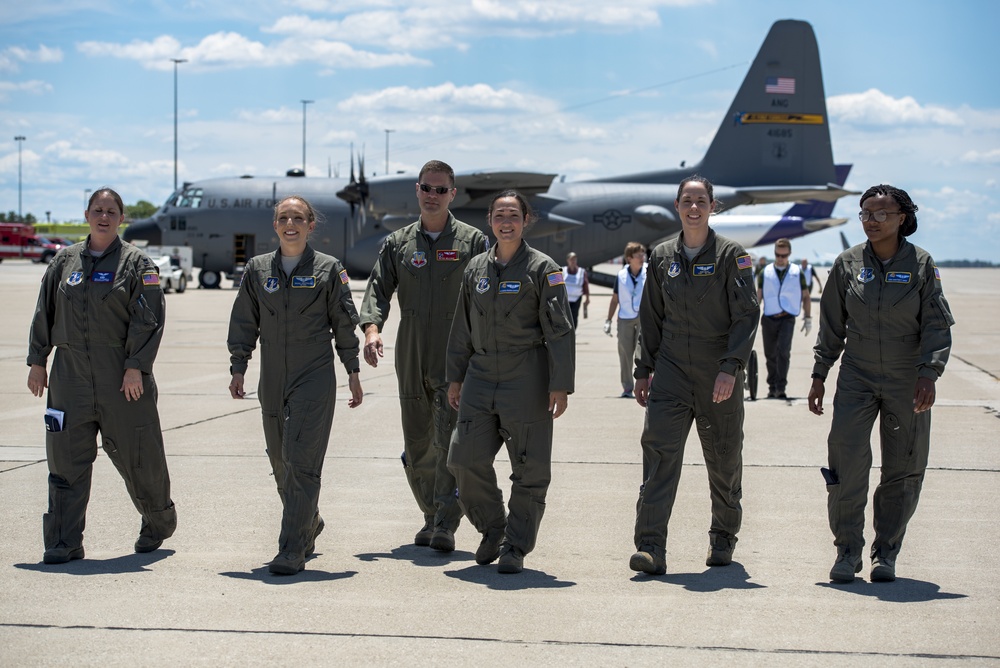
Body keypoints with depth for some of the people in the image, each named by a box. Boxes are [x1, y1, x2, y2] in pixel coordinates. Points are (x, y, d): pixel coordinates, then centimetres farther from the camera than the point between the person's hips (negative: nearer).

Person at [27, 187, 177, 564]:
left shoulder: (136, 263, 0)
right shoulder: (65, 261, 12)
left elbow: (148, 320, -7)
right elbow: (44, 313, 16)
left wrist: (136, 367, -15)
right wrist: (37, 361, 10)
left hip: (122, 377, -3)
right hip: (70, 375, 3)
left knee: (137, 455, 4)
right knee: (66, 459, 0)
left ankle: (159, 522, 29)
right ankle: (64, 543, 4)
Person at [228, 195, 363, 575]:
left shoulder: (328, 269, 1)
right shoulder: (257, 270, 8)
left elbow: (344, 323, 4)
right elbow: (244, 322, 12)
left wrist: (353, 372, 3)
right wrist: (238, 368, 5)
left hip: (315, 377, -4)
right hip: (272, 380, 4)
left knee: (301, 461, -11)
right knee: (281, 463, 12)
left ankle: (292, 551, -9)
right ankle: (309, 524, 36)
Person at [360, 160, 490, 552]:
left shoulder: (472, 241, 2)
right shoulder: (398, 244, 10)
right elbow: (378, 289, 3)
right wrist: (372, 328, -16)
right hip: (410, 360, 4)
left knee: (451, 443, -12)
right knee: (417, 446, 10)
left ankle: (446, 525, -12)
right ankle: (431, 516, 24)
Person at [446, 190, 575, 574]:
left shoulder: (542, 269, -3)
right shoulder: (476, 268, 11)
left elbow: (560, 331, -7)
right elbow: (462, 328, 17)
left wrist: (560, 385, -13)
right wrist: (455, 377, 14)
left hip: (527, 380, -4)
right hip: (481, 376, 4)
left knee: (529, 469, -1)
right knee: (465, 459, -2)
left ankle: (516, 547, 12)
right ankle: (492, 529, 20)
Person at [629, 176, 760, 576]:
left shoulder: (731, 255, -3)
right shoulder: (662, 257, 9)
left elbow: (746, 315, -9)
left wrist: (730, 368, -19)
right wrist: (643, 370, 11)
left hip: (718, 377, -2)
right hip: (671, 371, 2)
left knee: (723, 459, 9)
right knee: (658, 451, -12)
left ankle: (723, 538, 30)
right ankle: (651, 546, -15)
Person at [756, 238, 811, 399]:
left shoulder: (797, 274, 6)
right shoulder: (765, 273, 7)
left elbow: (806, 297, 13)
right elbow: (758, 297, 10)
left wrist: (808, 318, 8)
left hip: (787, 319, -2)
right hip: (768, 319, 2)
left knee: (783, 350, -18)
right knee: (770, 354, 7)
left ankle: (781, 388, -16)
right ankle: (772, 387, 20)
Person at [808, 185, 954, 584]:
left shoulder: (921, 264, -3)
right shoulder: (848, 264, 2)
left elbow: (937, 325, -4)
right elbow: (831, 325, 8)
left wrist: (929, 373, -17)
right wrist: (819, 376, 7)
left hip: (907, 384, 0)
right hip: (857, 379, 1)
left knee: (902, 471, 4)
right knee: (847, 462, -11)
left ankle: (885, 554, 16)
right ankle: (847, 551, 1)